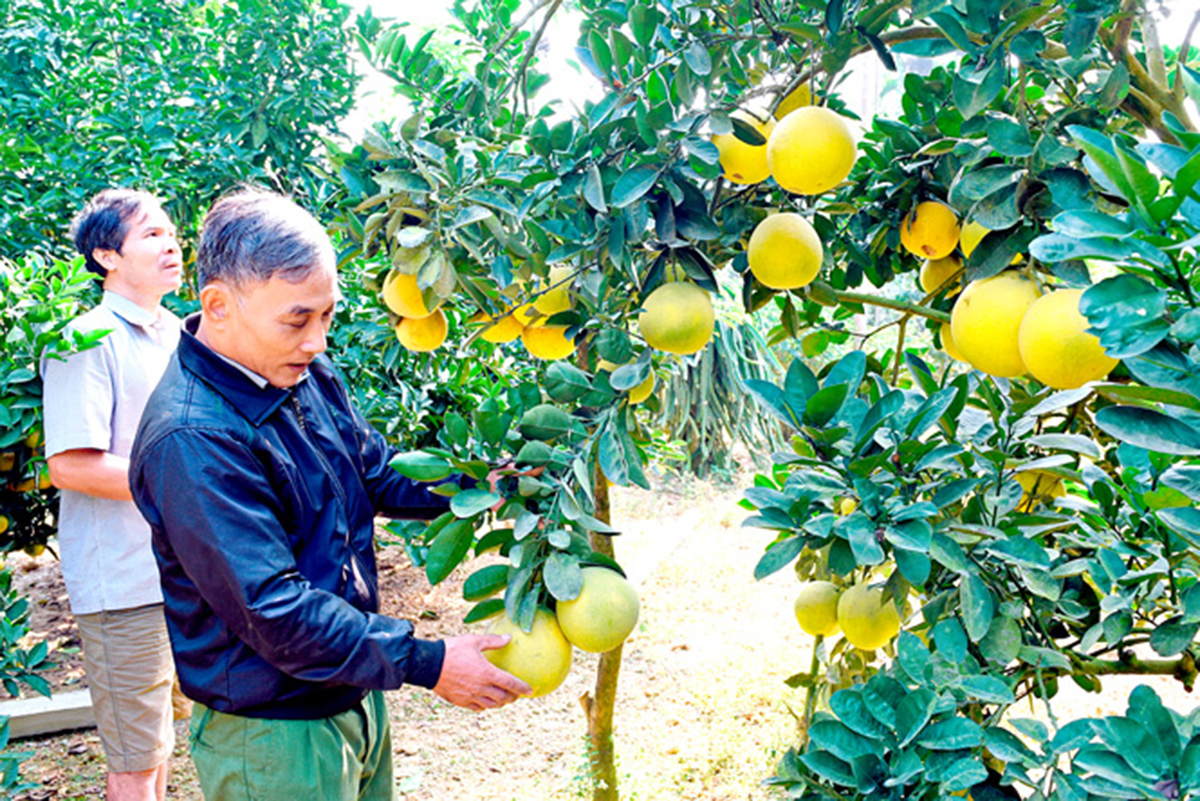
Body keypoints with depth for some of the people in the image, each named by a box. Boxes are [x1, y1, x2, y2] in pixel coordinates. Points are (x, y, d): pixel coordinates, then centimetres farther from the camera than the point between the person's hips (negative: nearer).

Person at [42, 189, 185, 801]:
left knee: (159, 738, 20)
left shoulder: (178, 335, 13)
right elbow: (70, 465, -20)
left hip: (180, 567, 8)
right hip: (123, 582, -8)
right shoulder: (88, 342, -13)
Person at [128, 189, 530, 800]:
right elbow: (275, 613, -28)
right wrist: (427, 664, -24)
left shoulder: (304, 375, 0)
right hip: (272, 737, -8)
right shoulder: (190, 440, -28)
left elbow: (378, 473, 12)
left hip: (353, 697, 8)